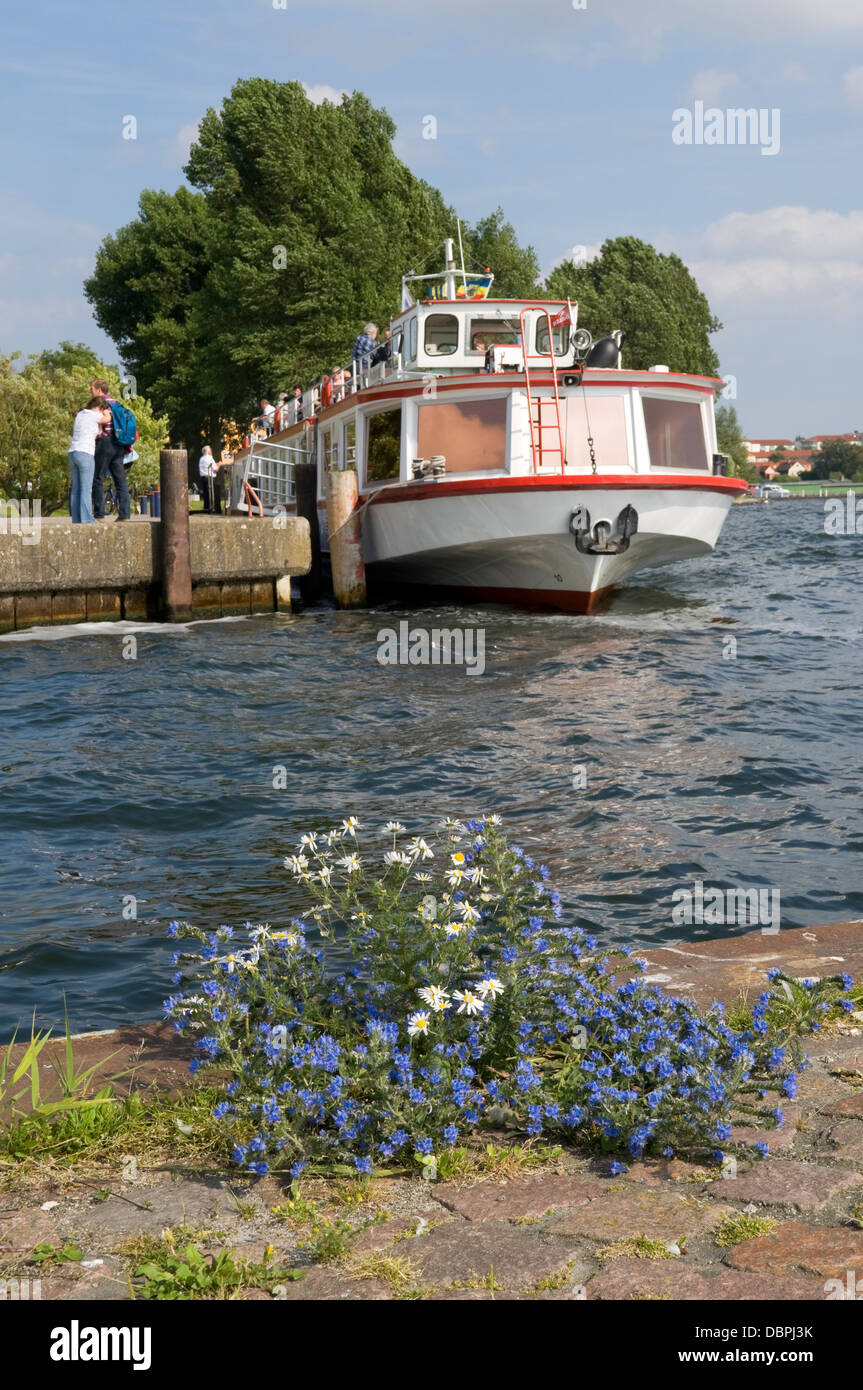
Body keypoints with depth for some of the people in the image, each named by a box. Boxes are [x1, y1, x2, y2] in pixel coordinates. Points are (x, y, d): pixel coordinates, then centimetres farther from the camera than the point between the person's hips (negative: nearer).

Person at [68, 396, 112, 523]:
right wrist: (104, 407, 26)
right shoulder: (94, 415, -5)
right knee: (86, 488, -7)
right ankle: (86, 519, -10)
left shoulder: (80, 414, 16)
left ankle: (76, 518, 8)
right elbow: (107, 418, 14)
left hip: (72, 452, 8)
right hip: (85, 454, -8)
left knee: (76, 489, 9)